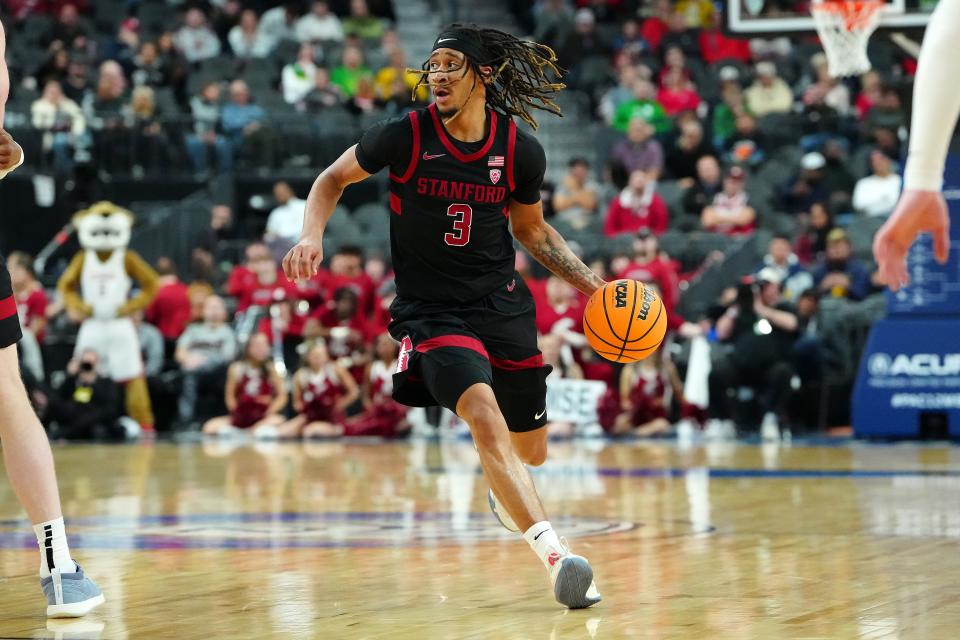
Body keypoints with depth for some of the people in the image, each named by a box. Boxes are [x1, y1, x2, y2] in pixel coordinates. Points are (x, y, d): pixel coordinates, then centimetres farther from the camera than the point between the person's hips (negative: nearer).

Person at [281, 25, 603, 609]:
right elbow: (334, 178, 4)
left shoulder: (521, 150, -4)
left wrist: (591, 283, 5)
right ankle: (554, 553, -39)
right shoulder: (406, 135, -11)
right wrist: (313, 236, -13)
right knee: (483, 414, -30)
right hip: (431, 311, -4)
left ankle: (502, 491, 53)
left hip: (503, 304, 4)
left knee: (532, 451, 13)